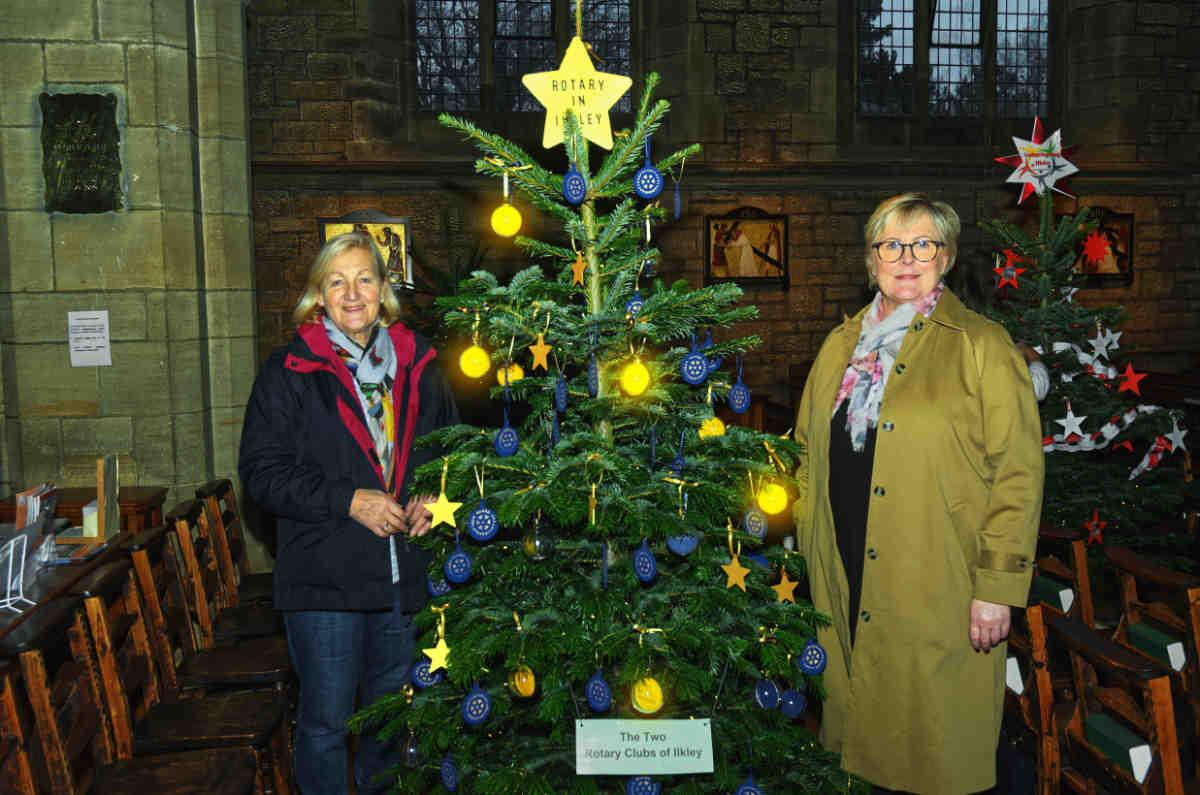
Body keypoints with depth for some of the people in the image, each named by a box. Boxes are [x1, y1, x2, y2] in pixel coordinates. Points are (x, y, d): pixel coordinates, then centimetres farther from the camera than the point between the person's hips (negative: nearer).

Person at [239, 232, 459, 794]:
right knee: (325, 721, 6)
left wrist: (432, 498, -1)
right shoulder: (289, 372, -4)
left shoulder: (416, 365, 8)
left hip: (405, 577, 4)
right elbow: (262, 472, -8)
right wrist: (348, 501, -18)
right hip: (325, 577, -4)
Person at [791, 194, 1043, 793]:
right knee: (858, 732, 15)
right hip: (843, 590, 5)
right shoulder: (841, 344, 11)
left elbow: (1017, 474, -8)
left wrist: (998, 586, -12)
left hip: (938, 595, -4)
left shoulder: (983, 346, -4)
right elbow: (810, 456, 16)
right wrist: (805, 551, 11)